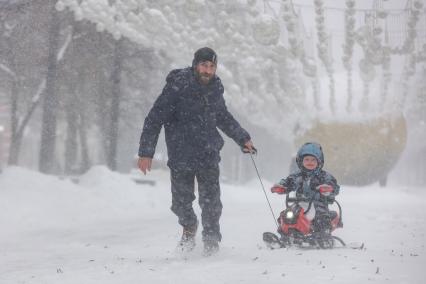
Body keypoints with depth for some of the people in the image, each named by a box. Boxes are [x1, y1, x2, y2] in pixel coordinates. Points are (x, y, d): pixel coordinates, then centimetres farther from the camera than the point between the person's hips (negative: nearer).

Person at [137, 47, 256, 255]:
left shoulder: (215, 88, 4)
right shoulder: (178, 86, -13)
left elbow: (223, 118, 24)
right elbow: (155, 119, -10)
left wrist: (243, 138, 25)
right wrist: (146, 152, -13)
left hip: (209, 155, 3)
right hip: (181, 156, -3)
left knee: (211, 201, -3)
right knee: (181, 201, 4)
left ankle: (211, 239, 16)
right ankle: (189, 228, 34)